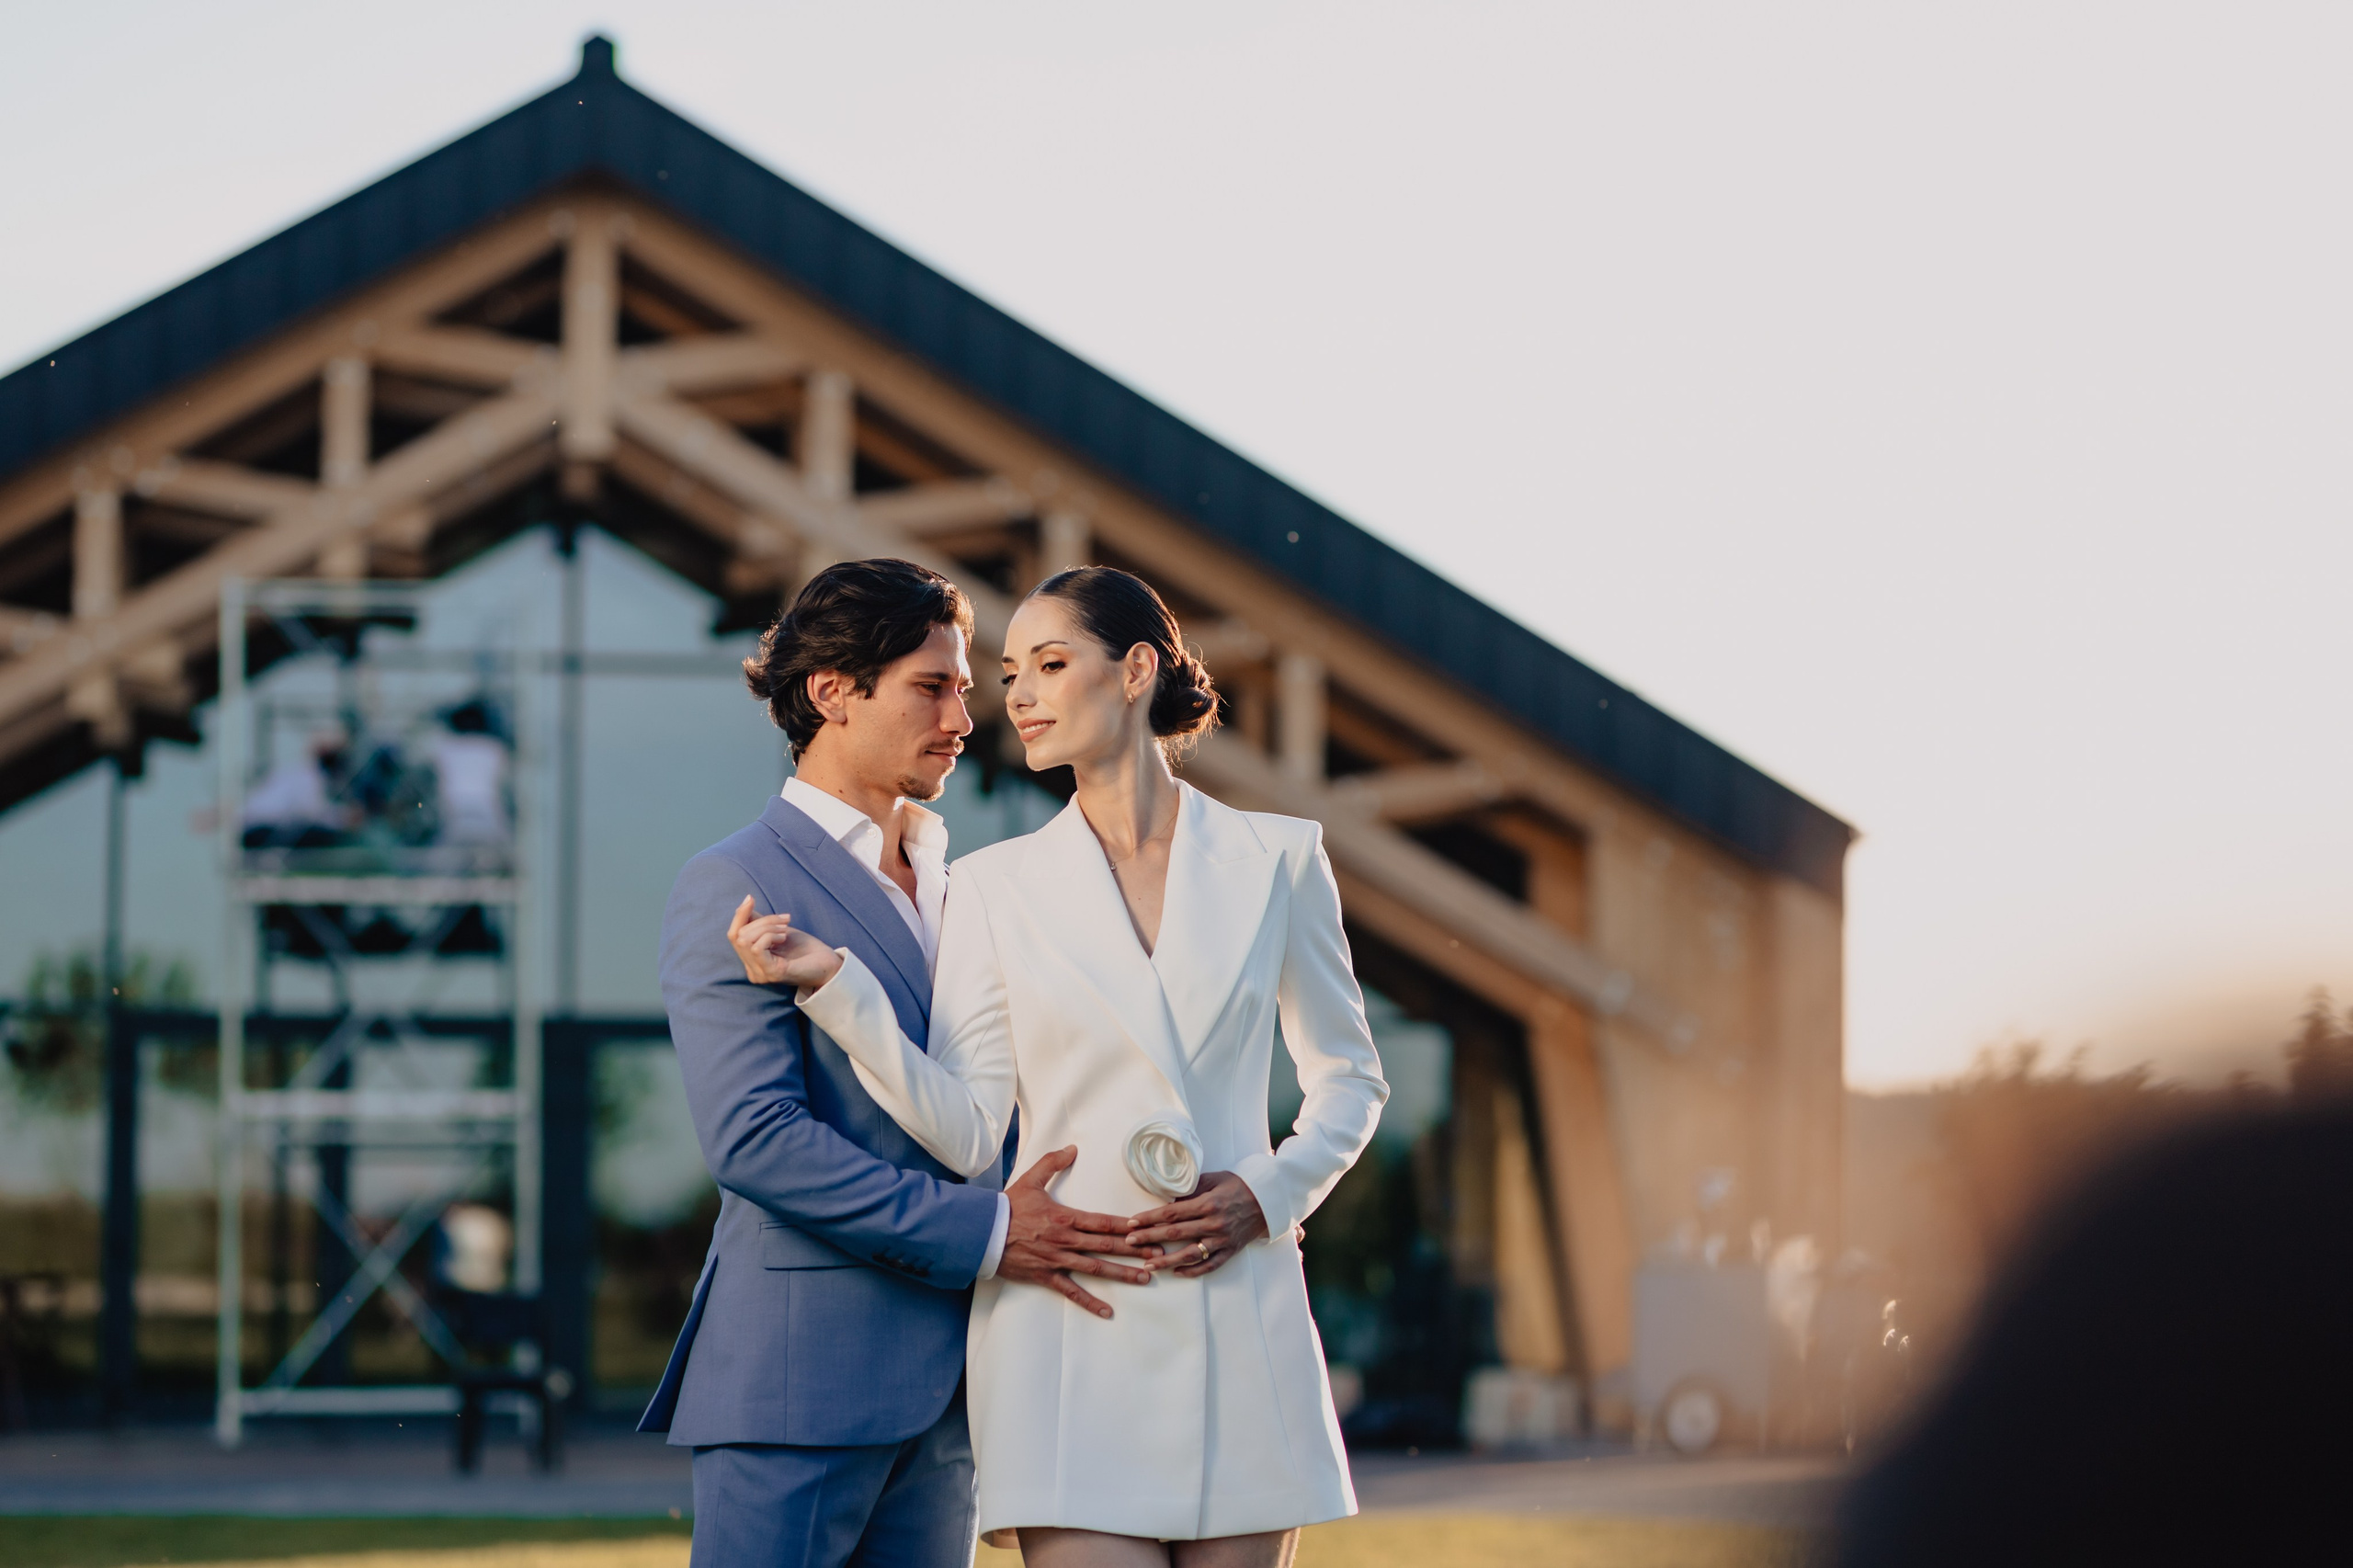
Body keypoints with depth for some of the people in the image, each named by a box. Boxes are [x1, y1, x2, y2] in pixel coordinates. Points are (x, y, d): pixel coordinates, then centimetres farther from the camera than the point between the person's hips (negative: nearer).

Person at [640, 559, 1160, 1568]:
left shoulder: (953, 889, 20)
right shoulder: (736, 887, -6)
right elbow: (752, 1137, -16)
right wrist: (979, 1231, -17)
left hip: (939, 1392, 8)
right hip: (798, 1380, -8)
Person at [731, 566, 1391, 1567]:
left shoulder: (1277, 858, 7)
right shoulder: (996, 888, 6)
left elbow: (1348, 1079, 16)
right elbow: (965, 1134, -1)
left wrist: (1270, 1197, -2)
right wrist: (835, 984, -12)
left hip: (1242, 1327, 1)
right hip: (1072, 1329, -1)